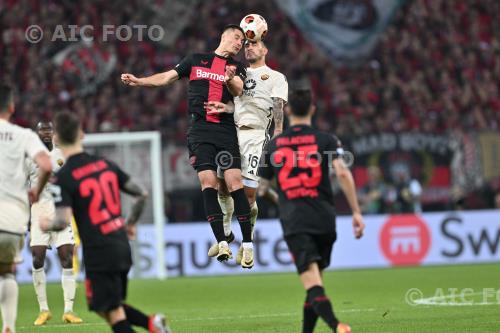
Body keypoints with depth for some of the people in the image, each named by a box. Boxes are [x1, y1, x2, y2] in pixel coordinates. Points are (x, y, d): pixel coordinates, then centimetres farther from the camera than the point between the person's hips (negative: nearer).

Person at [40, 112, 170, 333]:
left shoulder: (62, 178, -11)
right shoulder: (106, 164, 7)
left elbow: (63, 221, -20)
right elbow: (142, 194, 9)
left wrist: (46, 224, 3)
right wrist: (130, 223, 25)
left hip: (98, 252, -7)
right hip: (122, 246, 7)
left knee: (114, 314, 1)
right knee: (111, 306, 21)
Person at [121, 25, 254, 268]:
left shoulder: (237, 68, 14)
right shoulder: (196, 60, 15)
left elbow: (239, 91, -5)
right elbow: (167, 78, 16)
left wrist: (230, 80, -27)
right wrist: (138, 81, 2)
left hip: (227, 131, 0)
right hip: (200, 129, 0)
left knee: (234, 182, -13)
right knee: (208, 181, -12)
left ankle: (247, 244, -9)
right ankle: (221, 243, -12)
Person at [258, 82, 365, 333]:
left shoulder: (273, 145, 10)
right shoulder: (326, 140, 4)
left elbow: (261, 186, 19)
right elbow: (342, 173, -10)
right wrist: (356, 212, -8)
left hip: (294, 223, -1)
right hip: (324, 219, 1)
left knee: (312, 284, -14)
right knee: (316, 281, 18)